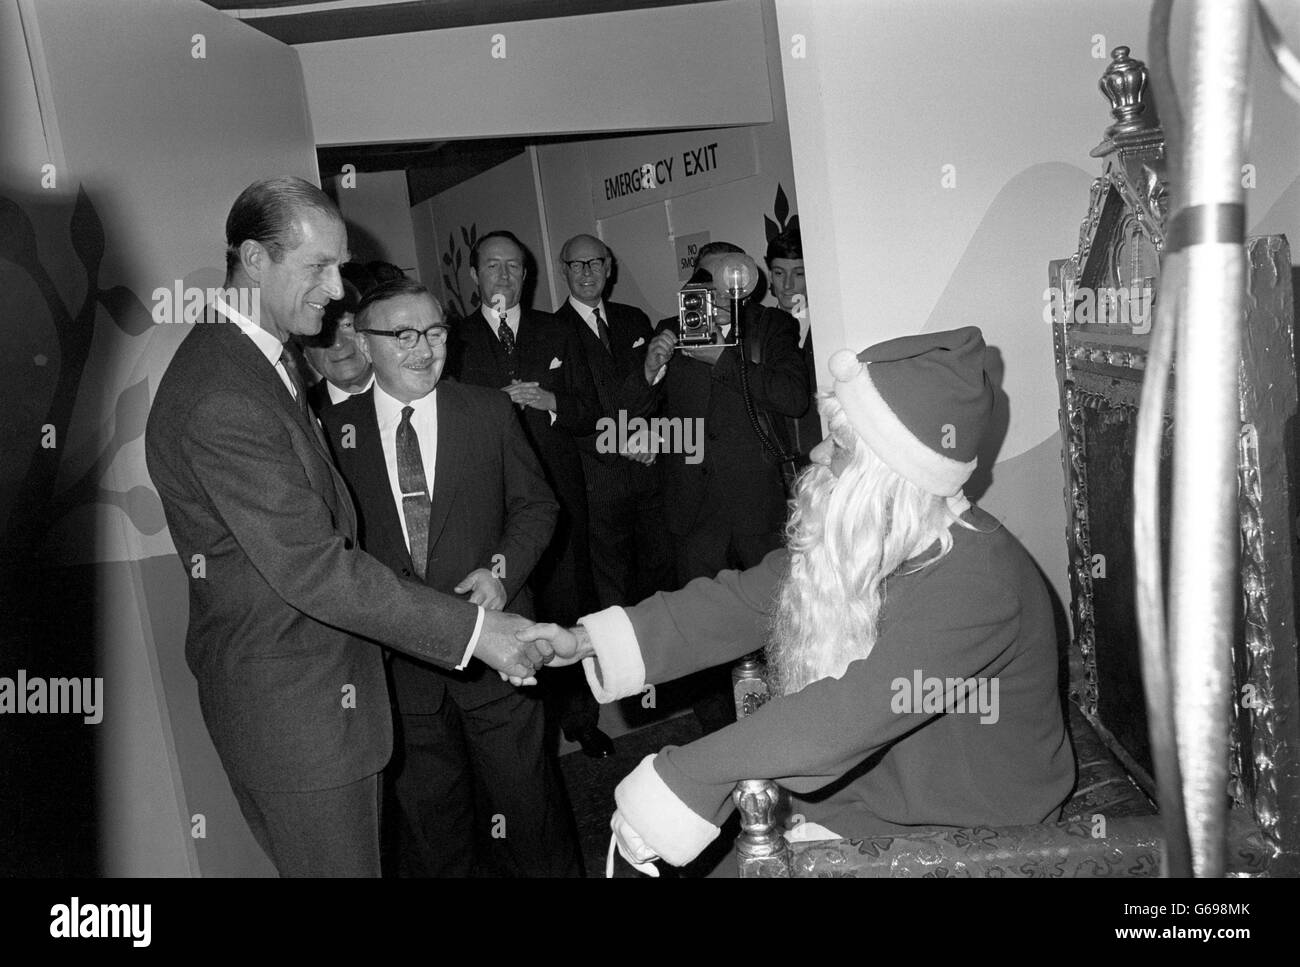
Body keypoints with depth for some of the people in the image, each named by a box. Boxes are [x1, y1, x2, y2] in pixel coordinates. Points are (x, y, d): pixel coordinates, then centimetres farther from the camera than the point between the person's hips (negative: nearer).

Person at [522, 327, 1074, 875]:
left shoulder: (975, 582, -31)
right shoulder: (853, 539, -5)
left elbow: (842, 720, -36)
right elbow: (743, 601, -3)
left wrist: (670, 787, -33)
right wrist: (585, 642, -10)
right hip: (863, 799, 6)